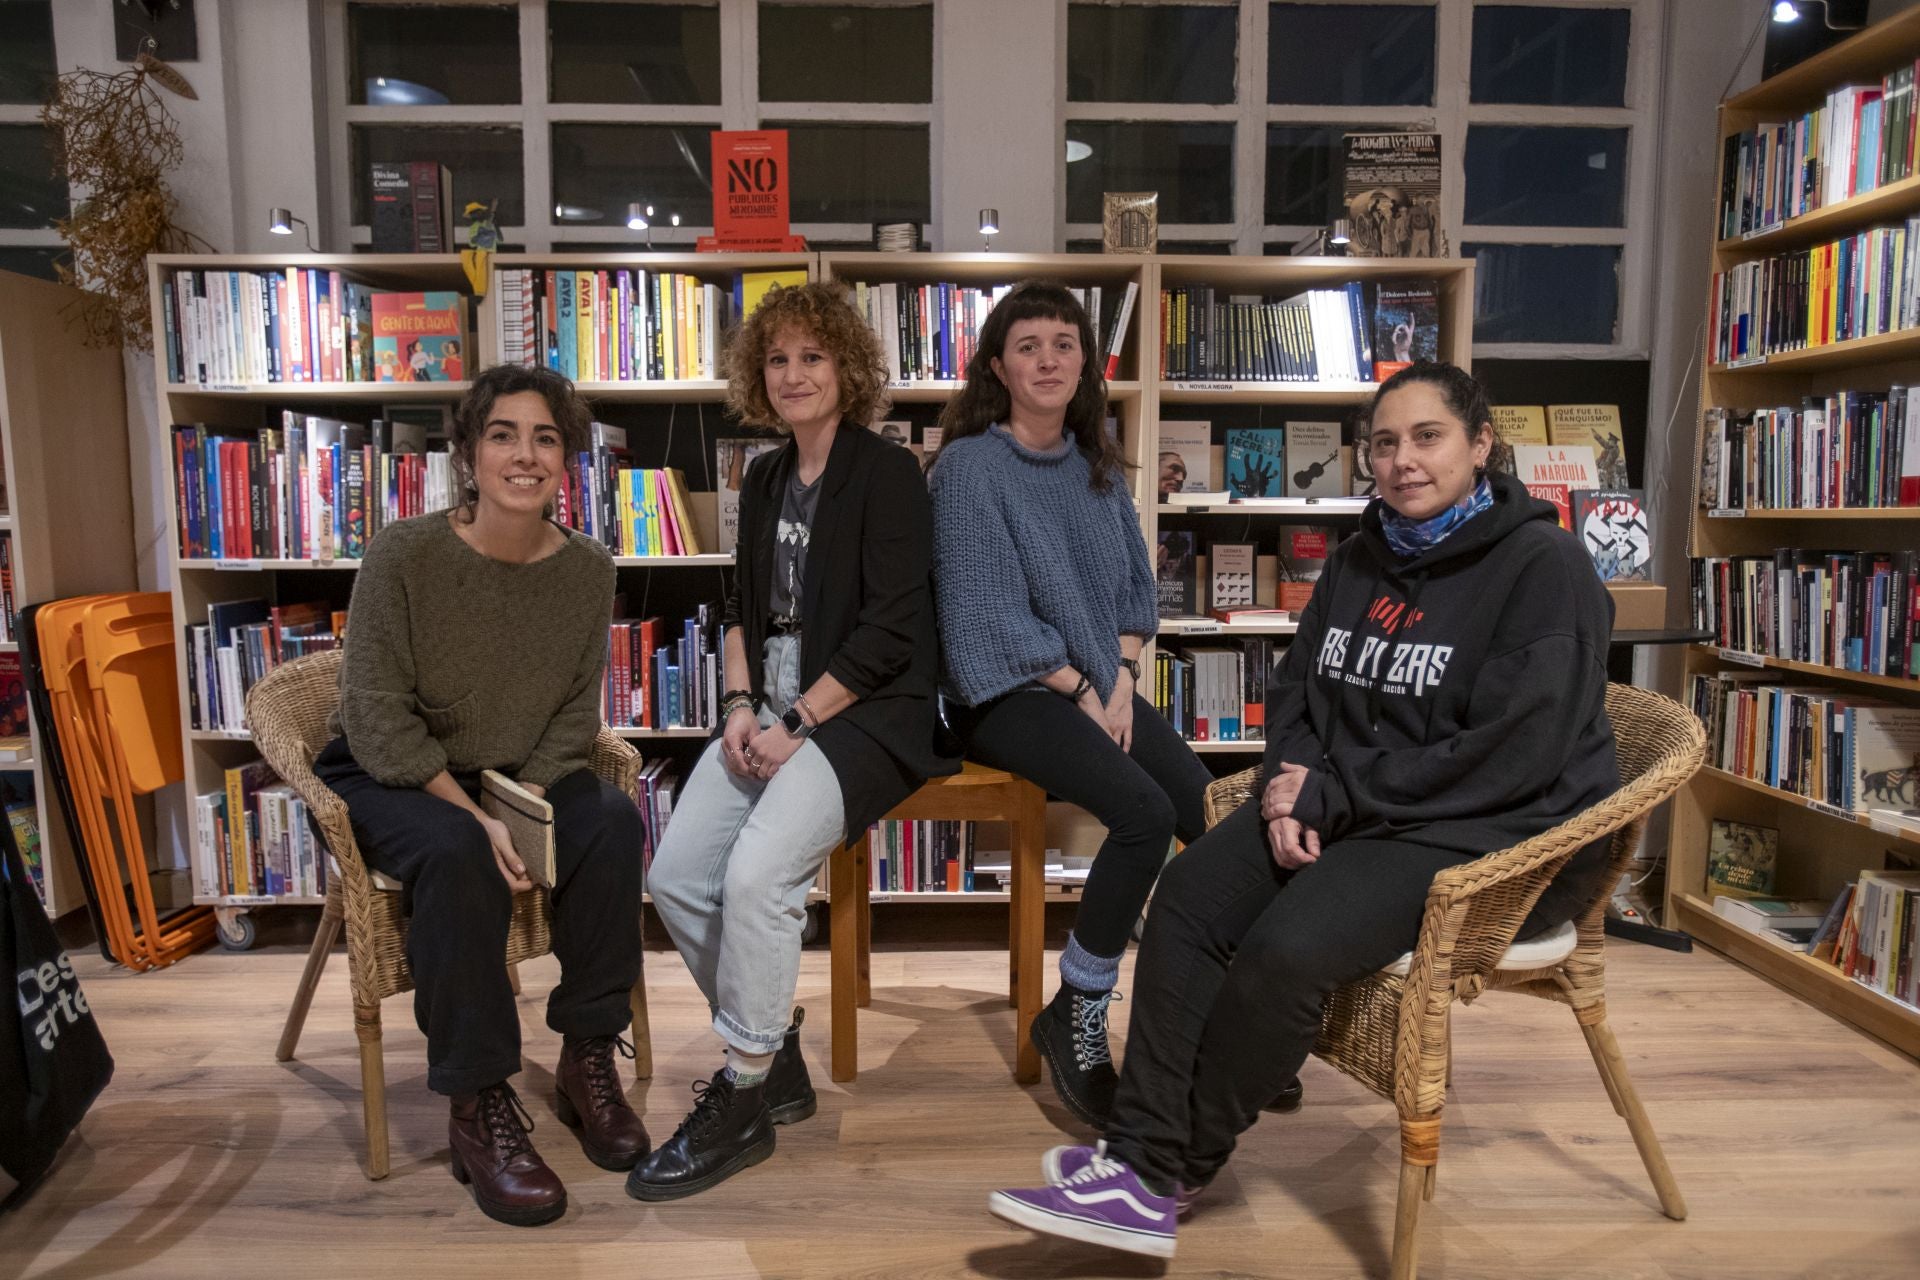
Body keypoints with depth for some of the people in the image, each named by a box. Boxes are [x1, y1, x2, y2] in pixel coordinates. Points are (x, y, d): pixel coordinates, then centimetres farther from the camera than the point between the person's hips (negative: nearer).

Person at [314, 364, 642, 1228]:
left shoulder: (588, 569, -6)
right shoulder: (402, 556, -17)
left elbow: (577, 708, 2)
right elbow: (378, 717, -16)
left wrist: (530, 790, -17)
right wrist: (477, 815, -25)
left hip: (521, 776, 3)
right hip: (385, 778, -3)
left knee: (613, 822, -25)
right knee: (458, 853, -34)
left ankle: (587, 1058, -7)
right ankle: (477, 1107, -18)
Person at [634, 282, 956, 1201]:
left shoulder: (886, 474, -6)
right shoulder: (766, 479, 16)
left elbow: (890, 633, -13)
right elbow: (745, 609, 17)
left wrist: (798, 722, -15)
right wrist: (741, 703, 0)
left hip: (864, 713, -7)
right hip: (772, 710, 7)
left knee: (757, 874, -26)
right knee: (676, 875, -8)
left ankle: (742, 1106, -4)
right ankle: (774, 1057, 14)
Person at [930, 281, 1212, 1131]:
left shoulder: (1098, 464, 13)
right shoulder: (972, 464, -7)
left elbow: (1135, 580, 17)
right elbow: (988, 613, -13)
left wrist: (1123, 675, 0)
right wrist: (1081, 689, -10)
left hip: (1101, 687, 7)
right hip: (1009, 696, -6)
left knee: (1215, 811, -15)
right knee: (1145, 814, -27)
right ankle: (1075, 1019, -8)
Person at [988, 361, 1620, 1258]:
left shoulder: (1544, 568, -10)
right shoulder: (1362, 559, 13)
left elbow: (1507, 758, -19)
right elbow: (1297, 693, 14)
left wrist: (1331, 792, -18)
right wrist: (1292, 787, -9)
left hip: (1493, 839, -7)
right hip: (1352, 811, 7)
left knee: (1286, 947, -28)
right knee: (1189, 895, -17)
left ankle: (1161, 1175, -9)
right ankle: (1140, 1155, -14)